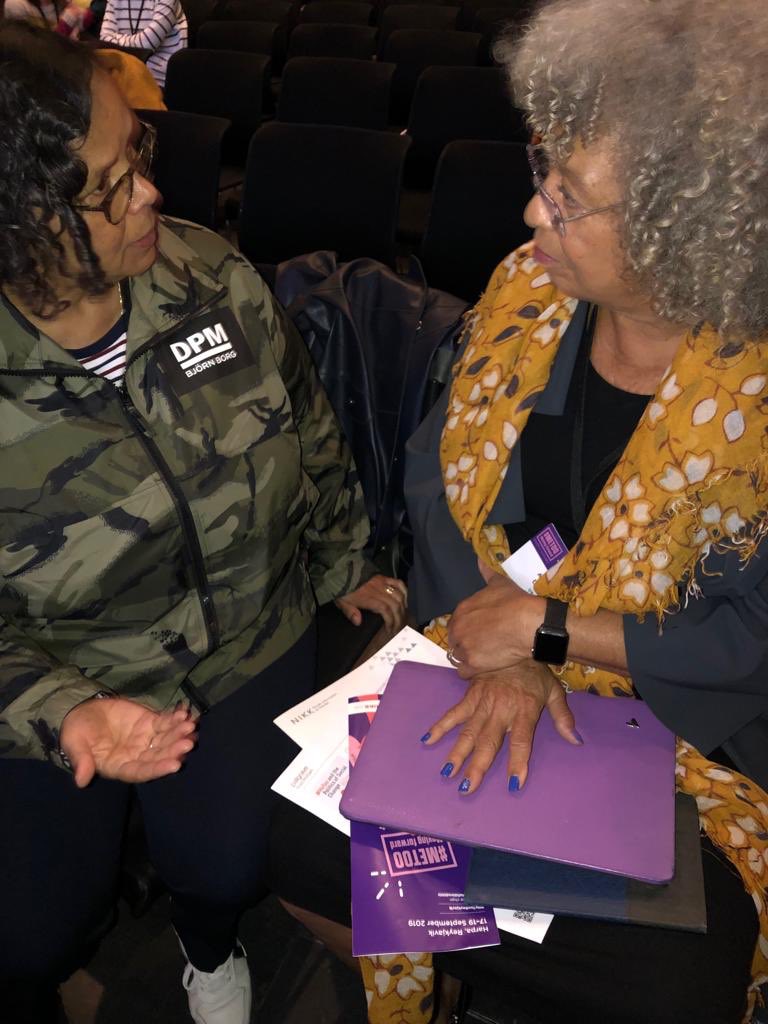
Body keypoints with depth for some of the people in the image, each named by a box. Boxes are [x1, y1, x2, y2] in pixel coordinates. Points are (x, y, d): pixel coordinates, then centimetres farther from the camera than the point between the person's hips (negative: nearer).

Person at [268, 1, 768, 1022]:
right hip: (477, 665, 3)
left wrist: (547, 628, -17)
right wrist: (498, 654, -15)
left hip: (678, 731, -2)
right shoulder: (527, 289, -6)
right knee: (292, 840, -9)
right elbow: (436, 472, -3)